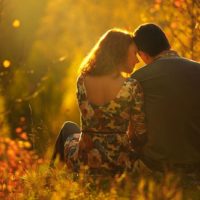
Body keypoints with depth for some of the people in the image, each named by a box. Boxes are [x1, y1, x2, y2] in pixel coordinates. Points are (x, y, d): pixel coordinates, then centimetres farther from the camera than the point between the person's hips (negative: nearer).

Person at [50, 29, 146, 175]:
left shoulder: (82, 81, -6)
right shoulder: (132, 87, -17)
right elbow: (140, 134, -12)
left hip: (83, 163, 2)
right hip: (119, 165, -2)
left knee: (69, 127, 38)